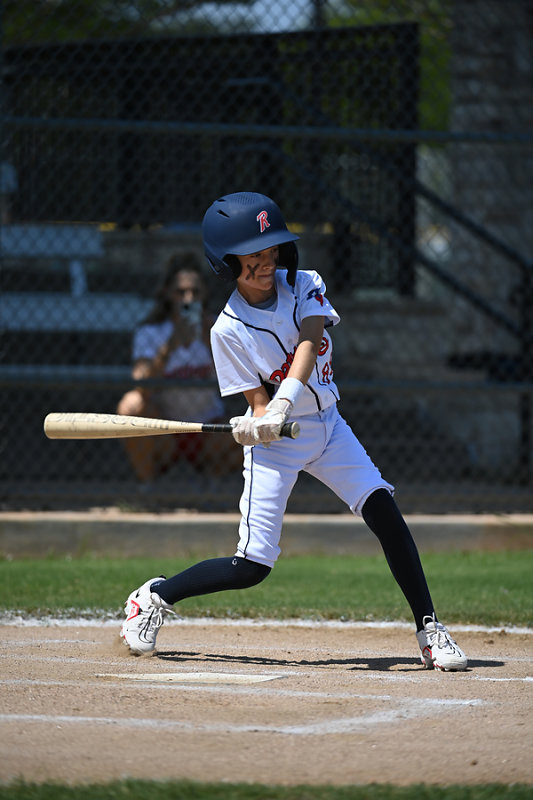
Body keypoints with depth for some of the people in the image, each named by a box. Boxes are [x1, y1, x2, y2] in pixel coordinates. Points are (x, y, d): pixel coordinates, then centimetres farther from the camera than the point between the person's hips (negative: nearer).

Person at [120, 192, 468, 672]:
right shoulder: (229, 330, -13)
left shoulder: (304, 286, -6)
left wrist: (283, 403, -40)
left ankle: (429, 629, -9)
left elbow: (309, 341, -24)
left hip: (327, 425, 3)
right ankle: (154, 598, 13)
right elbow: (260, 403, -13)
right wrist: (256, 425, -38)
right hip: (277, 440, -3)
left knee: (383, 508, -16)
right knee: (252, 568, -9)